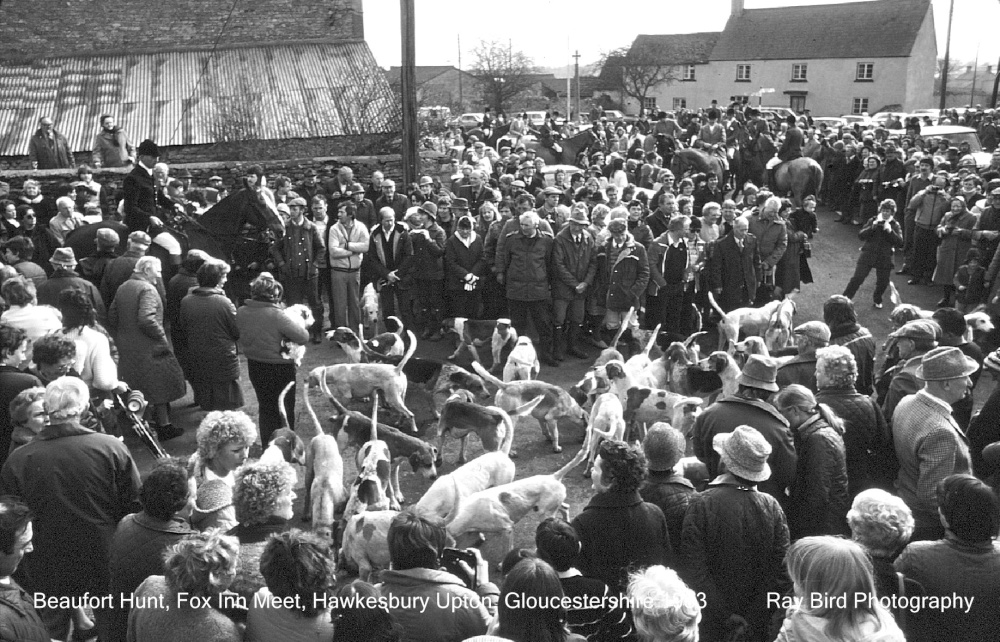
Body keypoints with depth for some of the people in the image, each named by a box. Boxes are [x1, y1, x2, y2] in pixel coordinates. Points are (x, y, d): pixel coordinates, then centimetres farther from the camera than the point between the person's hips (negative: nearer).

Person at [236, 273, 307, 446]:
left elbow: (240, 337, 6)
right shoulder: (276, 315, -27)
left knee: (265, 407, 23)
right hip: (280, 368, -5)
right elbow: (303, 337, -24)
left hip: (254, 366, 5)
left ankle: (267, 447, 34)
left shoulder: (241, 312, -10)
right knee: (284, 410, 15)